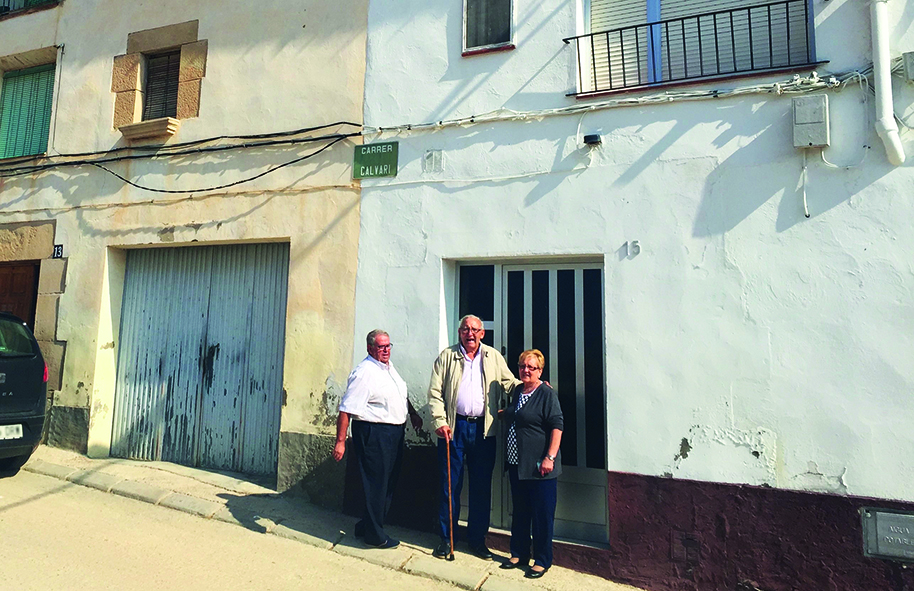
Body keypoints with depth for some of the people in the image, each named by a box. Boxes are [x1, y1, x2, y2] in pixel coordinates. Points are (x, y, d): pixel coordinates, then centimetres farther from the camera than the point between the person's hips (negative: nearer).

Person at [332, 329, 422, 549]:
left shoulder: (389, 367, 12)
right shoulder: (364, 372, -17)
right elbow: (346, 409, -19)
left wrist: (413, 413, 29)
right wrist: (340, 441, -21)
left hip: (394, 432, 10)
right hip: (373, 434, -9)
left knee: (389, 483, 16)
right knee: (376, 485, 0)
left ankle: (365, 527, 31)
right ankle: (374, 535, 16)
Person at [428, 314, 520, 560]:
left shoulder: (493, 357, 10)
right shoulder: (447, 356, 5)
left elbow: (510, 383, 13)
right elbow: (435, 392, 2)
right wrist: (440, 422, -8)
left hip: (483, 429, 2)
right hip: (454, 428, -1)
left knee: (482, 487, 8)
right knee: (450, 485, 5)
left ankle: (477, 538, 23)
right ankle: (446, 538, 20)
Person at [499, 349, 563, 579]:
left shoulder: (547, 394, -12)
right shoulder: (516, 391, 10)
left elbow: (557, 426, -16)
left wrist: (550, 458, -19)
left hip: (538, 467, -7)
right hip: (516, 464, 7)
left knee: (542, 514, 4)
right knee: (520, 511, 17)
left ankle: (542, 560, 18)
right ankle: (519, 553, 31)